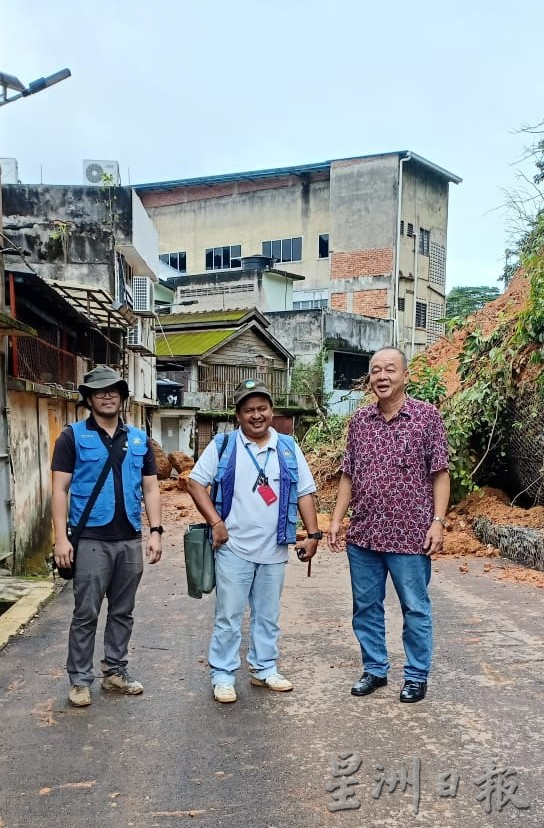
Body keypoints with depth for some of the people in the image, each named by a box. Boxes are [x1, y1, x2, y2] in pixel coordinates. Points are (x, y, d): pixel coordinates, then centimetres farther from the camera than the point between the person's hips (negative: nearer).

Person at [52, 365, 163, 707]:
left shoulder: (139, 439, 9)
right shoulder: (73, 436, -2)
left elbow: (151, 488, 9)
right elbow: (60, 489, -5)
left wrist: (156, 531, 0)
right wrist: (61, 537, -12)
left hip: (130, 540, 4)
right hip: (91, 540, -4)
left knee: (123, 611, 14)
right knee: (86, 613, 4)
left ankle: (116, 671, 28)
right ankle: (80, 679, 17)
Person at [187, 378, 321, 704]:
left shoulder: (289, 448, 5)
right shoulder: (222, 446, -2)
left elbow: (305, 493, 6)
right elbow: (196, 482, -3)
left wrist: (313, 534, -1)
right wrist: (215, 522, -12)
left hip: (274, 550, 3)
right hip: (233, 548, -3)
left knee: (268, 615, 16)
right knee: (229, 616, 5)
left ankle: (264, 668, 31)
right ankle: (223, 676, 18)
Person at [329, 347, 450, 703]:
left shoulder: (427, 415, -5)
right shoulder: (359, 420, 6)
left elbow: (440, 473, -4)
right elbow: (348, 475, 10)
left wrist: (437, 521, -11)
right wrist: (337, 519, 6)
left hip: (410, 534, -4)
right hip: (362, 534, 4)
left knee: (415, 608, 9)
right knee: (366, 606, 14)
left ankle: (417, 676, 26)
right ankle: (375, 670, 31)